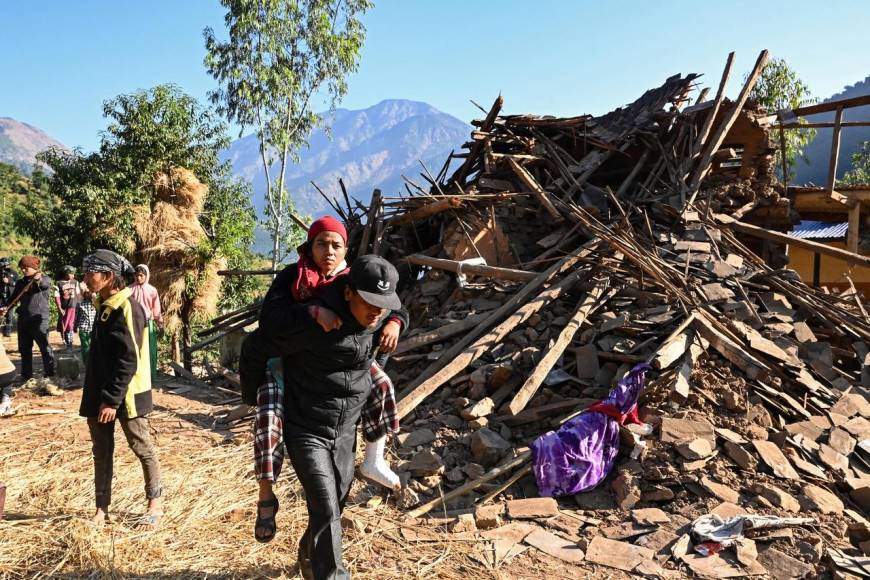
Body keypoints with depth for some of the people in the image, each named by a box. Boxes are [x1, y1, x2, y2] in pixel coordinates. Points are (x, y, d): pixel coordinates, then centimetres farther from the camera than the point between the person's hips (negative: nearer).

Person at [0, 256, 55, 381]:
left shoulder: (45, 279, -2)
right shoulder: (20, 282, 15)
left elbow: (46, 284, -26)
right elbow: (13, 298, 15)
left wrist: (39, 279, -50)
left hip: (39, 318, -6)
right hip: (23, 319, 6)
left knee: (45, 347, -5)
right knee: (24, 349, 11)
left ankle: (49, 374, 1)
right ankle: (26, 375, 20)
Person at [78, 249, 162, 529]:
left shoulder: (127, 308, -17)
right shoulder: (104, 306, 10)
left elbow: (128, 361, -21)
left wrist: (113, 400, -21)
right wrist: (98, 397, 16)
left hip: (126, 394, -9)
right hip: (100, 393, 9)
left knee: (142, 448, 5)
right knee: (101, 451, 14)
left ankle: (155, 504, 17)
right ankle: (101, 508, 25)